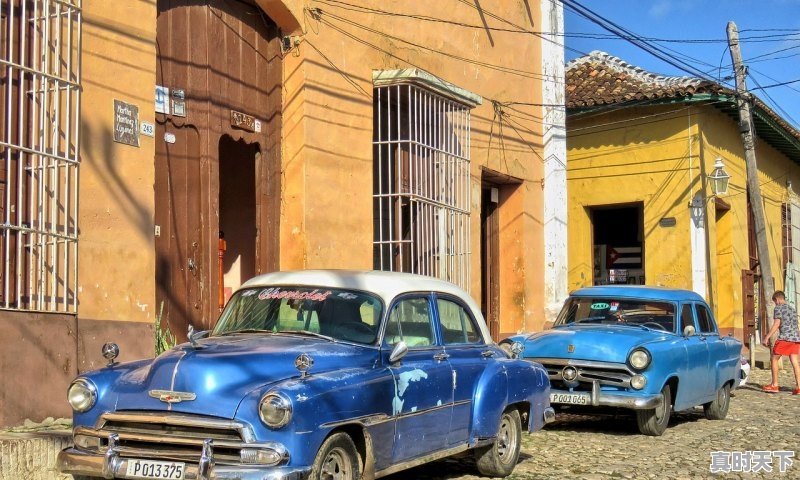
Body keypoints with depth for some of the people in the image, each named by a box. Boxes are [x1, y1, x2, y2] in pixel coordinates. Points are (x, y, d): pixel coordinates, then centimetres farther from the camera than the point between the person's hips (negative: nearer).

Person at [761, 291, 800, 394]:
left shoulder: (778, 308, -1)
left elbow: (777, 324, -11)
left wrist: (767, 337, -12)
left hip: (785, 338, -7)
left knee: (774, 359, 5)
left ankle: (774, 385, 6)